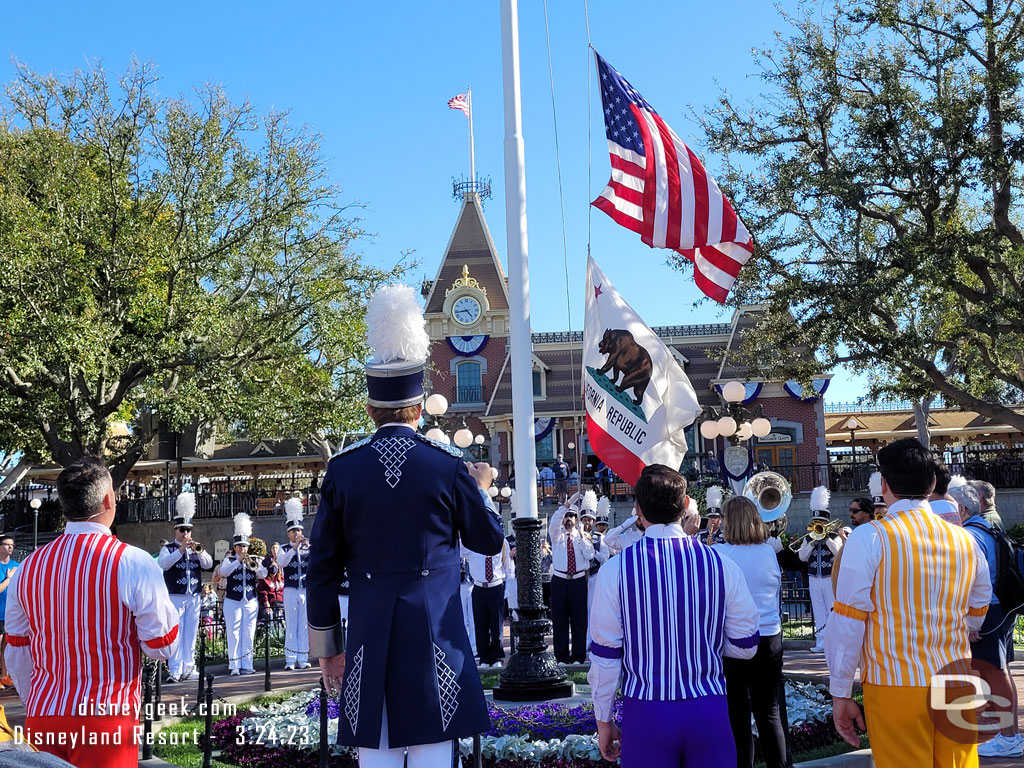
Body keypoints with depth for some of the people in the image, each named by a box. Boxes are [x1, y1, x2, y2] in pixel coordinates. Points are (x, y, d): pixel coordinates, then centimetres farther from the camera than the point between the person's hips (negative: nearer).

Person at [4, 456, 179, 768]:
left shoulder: (28, 567, 3)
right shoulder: (134, 564, -13)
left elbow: (17, 655, 12)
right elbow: (163, 647, -7)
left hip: (42, 718, 5)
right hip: (105, 723, -4)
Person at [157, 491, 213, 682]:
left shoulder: (197, 549, 13)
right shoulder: (168, 549, 2)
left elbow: (209, 564, 1)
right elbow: (162, 564, -16)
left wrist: (199, 551, -16)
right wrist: (181, 550, -24)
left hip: (194, 597, 4)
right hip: (175, 596, -4)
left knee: (191, 634, 7)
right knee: (176, 633, -5)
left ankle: (188, 668, 13)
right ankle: (175, 671, -4)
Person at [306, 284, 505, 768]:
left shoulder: (342, 469, 0)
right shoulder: (449, 466, -4)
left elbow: (323, 567, 4)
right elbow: (489, 540, 9)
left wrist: (326, 645, 13)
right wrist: (482, 489, 27)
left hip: (370, 636, 2)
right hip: (435, 635, -1)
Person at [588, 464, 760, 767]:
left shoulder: (615, 570, -9)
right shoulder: (721, 564, -5)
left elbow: (605, 654, -5)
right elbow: (745, 646, 3)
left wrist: (604, 720, 7)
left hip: (646, 712, -1)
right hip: (709, 709, 1)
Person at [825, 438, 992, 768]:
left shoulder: (869, 538, -9)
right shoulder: (965, 541, 4)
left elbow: (848, 622, -9)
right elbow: (977, 614, 15)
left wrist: (841, 693, -2)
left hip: (895, 688, -4)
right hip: (958, 686, 4)